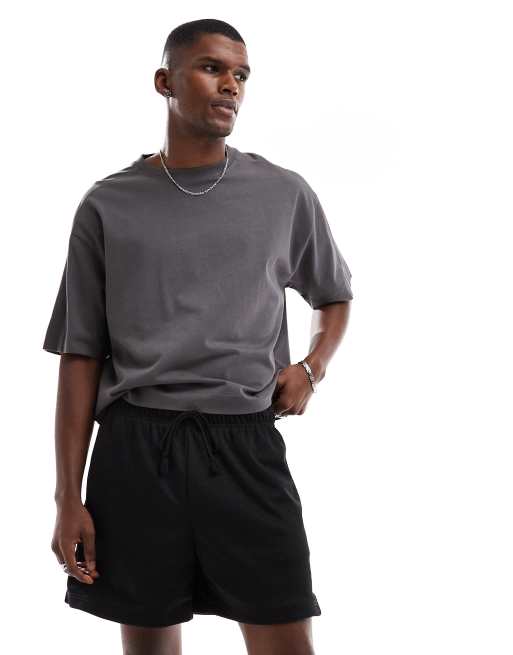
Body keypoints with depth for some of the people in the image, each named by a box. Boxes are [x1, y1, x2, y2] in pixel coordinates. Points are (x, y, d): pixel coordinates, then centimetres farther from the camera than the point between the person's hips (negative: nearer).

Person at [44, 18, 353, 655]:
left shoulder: (285, 195, 7)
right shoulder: (108, 206, 5)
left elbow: (334, 296, 24)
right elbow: (81, 357, 6)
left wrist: (311, 367, 2)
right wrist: (69, 497, 1)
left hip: (246, 445, 0)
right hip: (135, 449, 0)